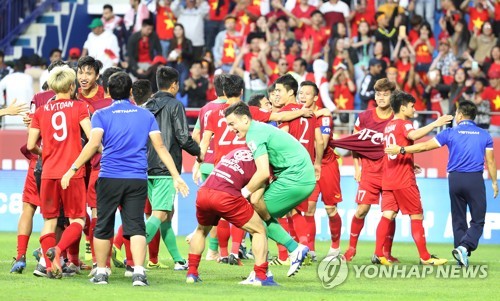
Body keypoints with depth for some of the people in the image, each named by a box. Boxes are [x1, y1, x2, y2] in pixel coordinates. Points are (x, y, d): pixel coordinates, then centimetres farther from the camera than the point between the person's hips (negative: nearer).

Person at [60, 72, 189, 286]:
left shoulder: (102, 115, 2)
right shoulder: (146, 115, 10)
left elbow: (94, 143, -11)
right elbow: (160, 147, 6)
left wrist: (73, 169, -10)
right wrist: (176, 176, 8)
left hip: (109, 178, -1)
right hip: (138, 179, 1)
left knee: (103, 226, 11)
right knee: (136, 226, 0)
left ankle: (101, 272, 16)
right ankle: (138, 271, -15)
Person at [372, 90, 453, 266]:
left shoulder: (389, 126, 16)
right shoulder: (403, 124, -9)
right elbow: (413, 135, -32)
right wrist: (435, 124, -33)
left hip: (388, 179, 8)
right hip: (404, 180, -8)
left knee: (388, 215, 3)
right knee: (417, 216, 0)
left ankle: (378, 254, -7)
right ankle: (425, 257, 2)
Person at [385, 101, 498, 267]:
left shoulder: (451, 133, 0)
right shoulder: (484, 135, 3)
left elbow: (425, 146, -3)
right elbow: (490, 162, 4)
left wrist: (401, 149, 2)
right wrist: (494, 183, 16)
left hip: (455, 179, 1)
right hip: (475, 179, -1)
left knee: (458, 220, 13)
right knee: (478, 221, 2)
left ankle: (462, 256, 13)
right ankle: (464, 247, -22)